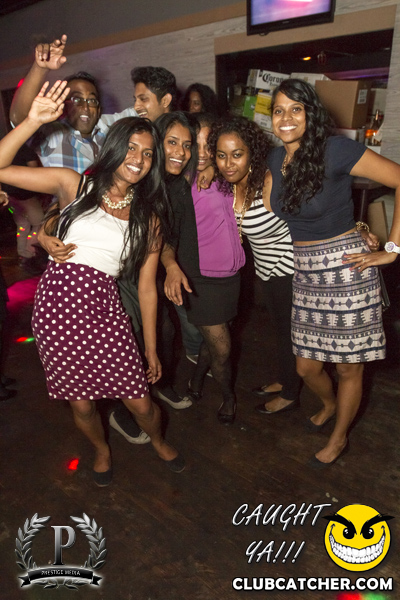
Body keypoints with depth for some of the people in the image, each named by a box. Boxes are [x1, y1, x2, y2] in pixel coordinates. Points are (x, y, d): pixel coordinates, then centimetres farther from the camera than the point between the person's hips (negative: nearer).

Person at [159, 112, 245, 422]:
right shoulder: (175, 187, -11)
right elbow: (163, 237, -11)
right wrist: (171, 265, -29)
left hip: (230, 273, 5)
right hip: (199, 277, -4)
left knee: (214, 337, 20)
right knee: (221, 346, 4)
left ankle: (196, 380, 48)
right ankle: (228, 395, 34)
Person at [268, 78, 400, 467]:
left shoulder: (333, 150, -13)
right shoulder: (276, 158, 7)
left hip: (346, 269, -6)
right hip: (305, 274, 6)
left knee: (348, 366, 9)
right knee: (306, 366, 13)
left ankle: (338, 439, 34)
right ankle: (330, 404, 48)